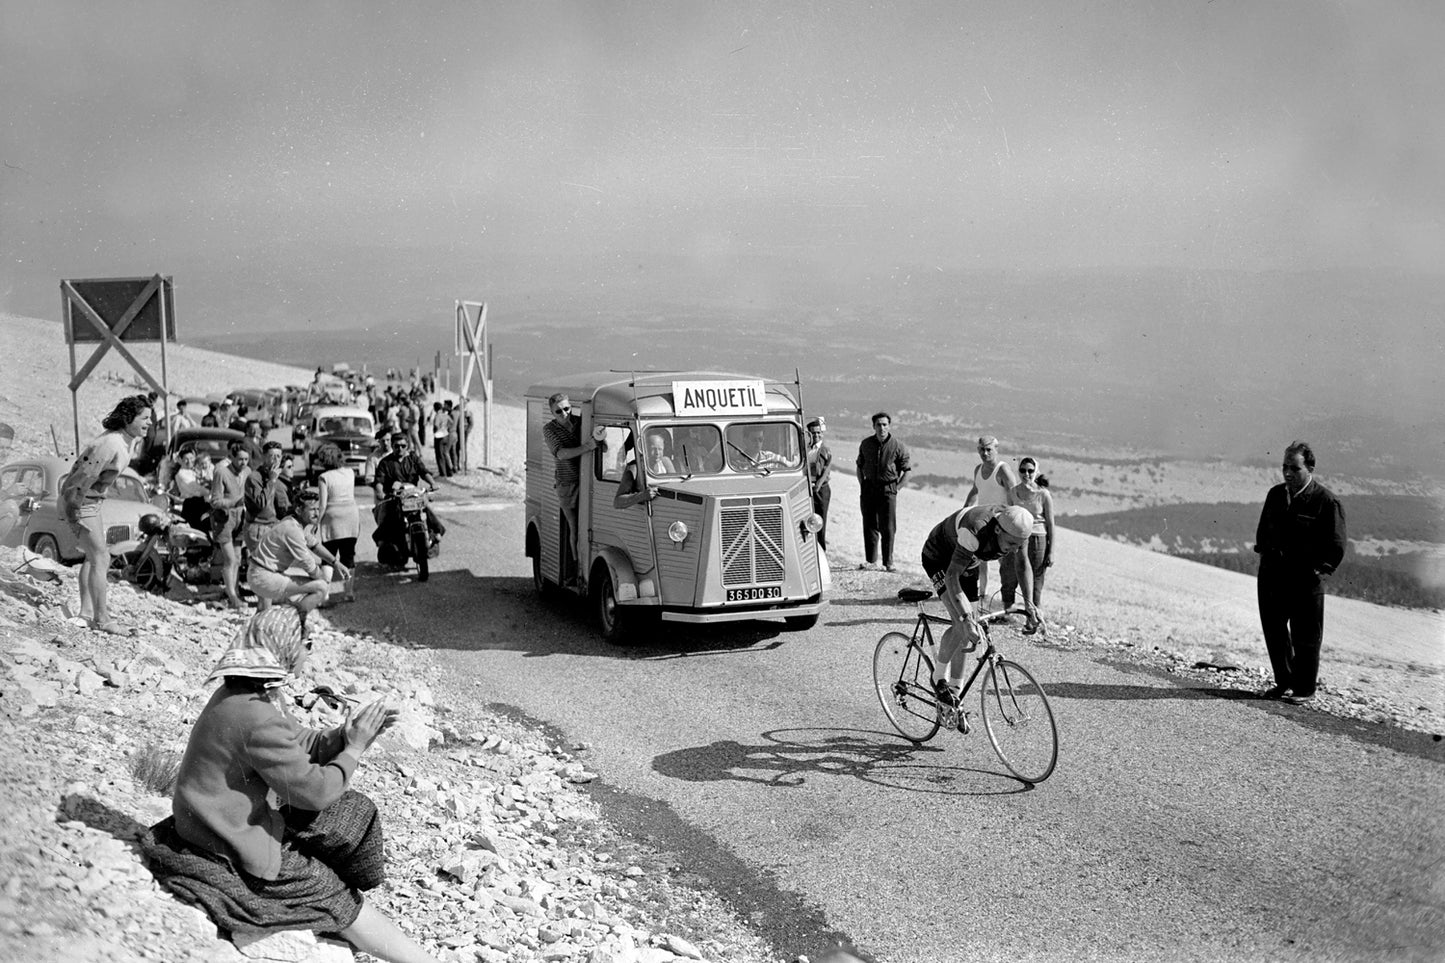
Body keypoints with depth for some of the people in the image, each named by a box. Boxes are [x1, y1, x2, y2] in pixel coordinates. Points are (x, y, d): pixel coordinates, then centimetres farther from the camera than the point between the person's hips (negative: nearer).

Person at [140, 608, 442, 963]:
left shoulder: (250, 693, 0)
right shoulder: (257, 719, -30)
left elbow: (300, 744, 10)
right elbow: (314, 790, -24)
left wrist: (345, 734, -5)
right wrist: (354, 749, -12)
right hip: (231, 851, -10)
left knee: (353, 814, 10)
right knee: (333, 896, -3)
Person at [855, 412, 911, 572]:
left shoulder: (898, 446, -5)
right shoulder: (866, 444, 5)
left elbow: (907, 470, 1)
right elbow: (859, 466, 17)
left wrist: (896, 487, -4)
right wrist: (862, 486, 7)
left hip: (888, 489, -3)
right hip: (868, 489, 3)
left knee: (888, 528, -3)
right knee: (869, 526, 5)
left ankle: (888, 562, 3)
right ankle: (869, 560, 13)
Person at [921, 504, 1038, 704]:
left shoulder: (1015, 527, -22)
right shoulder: (975, 532, -42)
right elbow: (952, 577, -43)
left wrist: (1030, 606, -14)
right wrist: (966, 620, -51)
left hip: (968, 564, 7)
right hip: (939, 558, -7)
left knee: (967, 631, 4)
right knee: (961, 623, -24)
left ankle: (954, 690, 16)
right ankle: (939, 677, -5)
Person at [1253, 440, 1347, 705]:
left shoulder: (1327, 502, -10)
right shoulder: (1275, 494, 9)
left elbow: (1336, 547, -6)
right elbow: (1262, 531, 21)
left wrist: (1317, 572, -9)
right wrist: (1266, 554, 9)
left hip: (1305, 581, -6)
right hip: (1271, 576, 6)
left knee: (1305, 638, 5)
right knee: (1273, 632, 12)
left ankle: (1304, 689, 17)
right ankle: (1284, 682, 26)